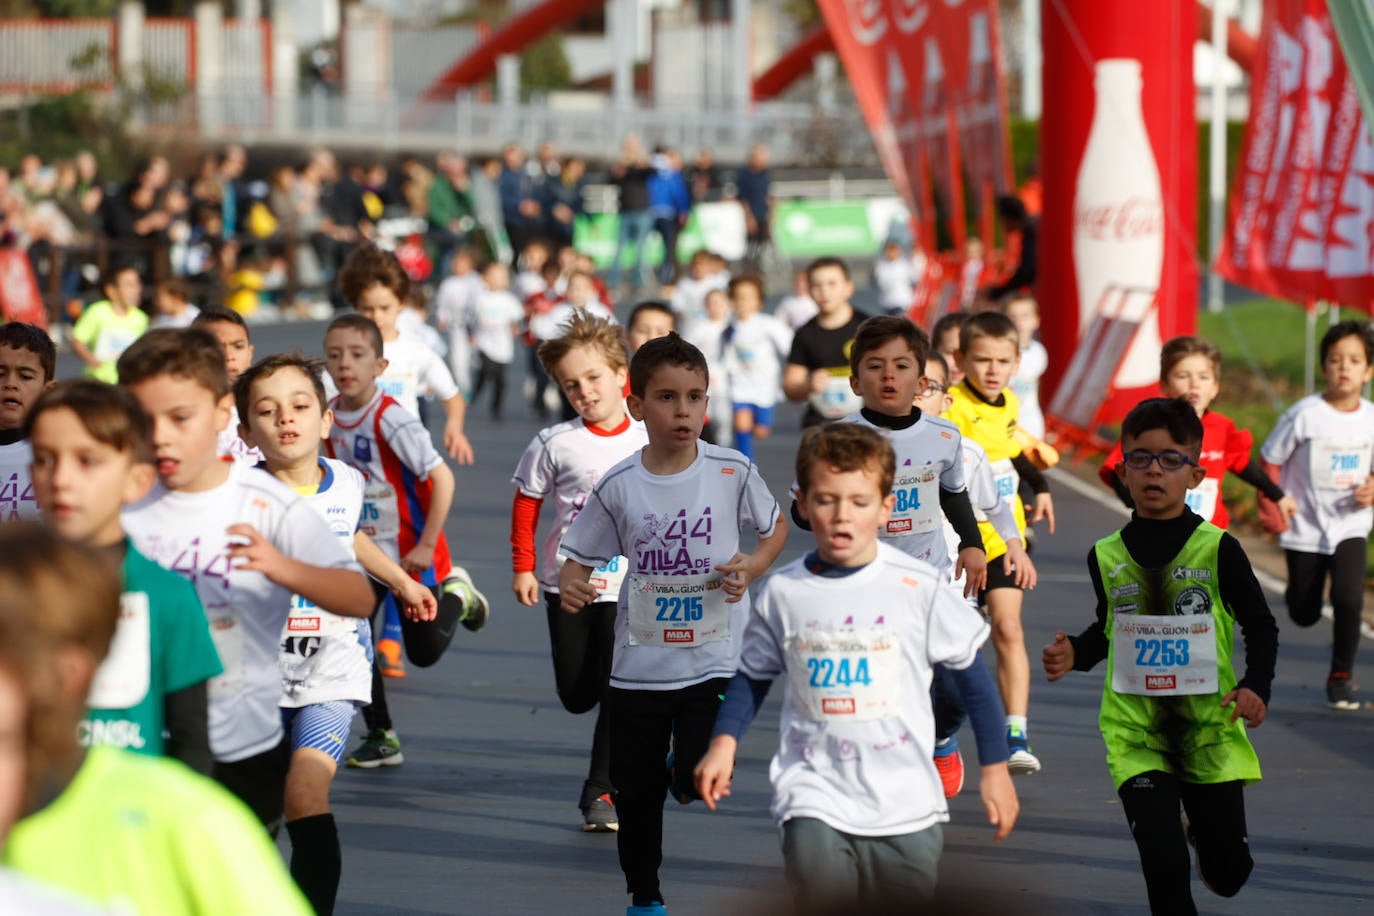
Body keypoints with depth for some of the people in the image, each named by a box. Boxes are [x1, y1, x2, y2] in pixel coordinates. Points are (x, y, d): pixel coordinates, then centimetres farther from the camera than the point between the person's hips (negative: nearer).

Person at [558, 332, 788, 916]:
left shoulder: (733, 472, -7)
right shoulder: (618, 486, -6)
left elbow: (775, 527, 10)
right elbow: (579, 557, 3)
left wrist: (751, 568, -10)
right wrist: (570, 585, -20)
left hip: (713, 662, -2)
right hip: (637, 665, 2)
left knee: (699, 782, -17)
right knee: (635, 791, 12)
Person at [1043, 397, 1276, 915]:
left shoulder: (1216, 549, -6)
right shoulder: (1106, 556, 2)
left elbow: (1261, 627, 2)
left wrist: (1256, 686, -14)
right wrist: (1075, 654, -2)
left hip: (1210, 726, -1)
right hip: (1136, 731, 1)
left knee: (1228, 873, 8)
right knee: (1164, 868, -12)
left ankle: (1200, 833, 44)